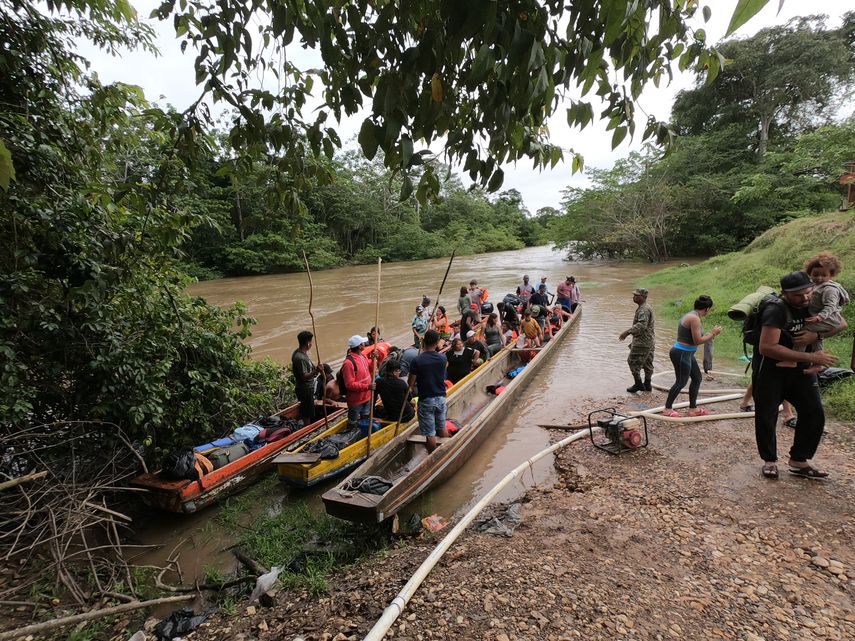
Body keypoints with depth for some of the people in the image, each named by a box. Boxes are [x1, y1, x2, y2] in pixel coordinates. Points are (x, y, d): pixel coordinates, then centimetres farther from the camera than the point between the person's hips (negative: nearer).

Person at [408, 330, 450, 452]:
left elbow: (411, 383, -12)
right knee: (442, 427, 21)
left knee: (430, 433, 4)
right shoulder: (443, 358, -5)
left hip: (426, 400, -4)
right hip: (441, 398, 4)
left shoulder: (417, 361, -17)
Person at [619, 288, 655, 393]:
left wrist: (627, 332, -37)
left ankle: (638, 384, 2)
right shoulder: (643, 308, 13)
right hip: (649, 341, 11)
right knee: (647, 363, 15)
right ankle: (647, 384, 23)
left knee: (633, 362, -4)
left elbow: (642, 325, -34)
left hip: (642, 341, -11)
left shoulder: (644, 310, -21)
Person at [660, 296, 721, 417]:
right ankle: (667, 409, 14)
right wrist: (713, 334, -9)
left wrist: (709, 336, 21)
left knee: (697, 378, 18)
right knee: (681, 382, 1)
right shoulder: (695, 318, -20)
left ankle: (693, 408, 28)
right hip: (682, 354, -10)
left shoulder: (691, 315, 11)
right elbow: (697, 341, -20)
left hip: (687, 354, 10)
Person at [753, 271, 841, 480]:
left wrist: (816, 335, -15)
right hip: (770, 370, -6)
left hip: (800, 369, 6)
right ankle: (770, 461, 22)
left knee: (814, 414, 3)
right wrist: (811, 357, -29)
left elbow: (839, 323, 7)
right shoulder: (776, 310, -24)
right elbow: (767, 347, -32)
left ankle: (799, 461, 19)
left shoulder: (814, 304, -4)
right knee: (766, 417, 2)